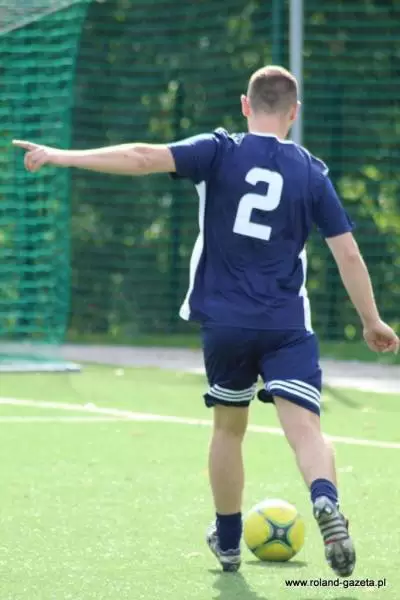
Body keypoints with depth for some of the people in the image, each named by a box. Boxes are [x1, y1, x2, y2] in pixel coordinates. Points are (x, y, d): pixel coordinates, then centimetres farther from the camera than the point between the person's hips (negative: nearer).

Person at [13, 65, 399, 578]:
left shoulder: (221, 152, -2)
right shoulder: (311, 171, 2)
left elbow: (144, 158, -14)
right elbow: (348, 254, 3)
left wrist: (62, 156, -12)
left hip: (224, 321, 1)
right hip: (288, 325, -1)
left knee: (229, 427, 19)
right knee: (305, 428, -9)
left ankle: (227, 541, 31)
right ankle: (326, 503, -40)